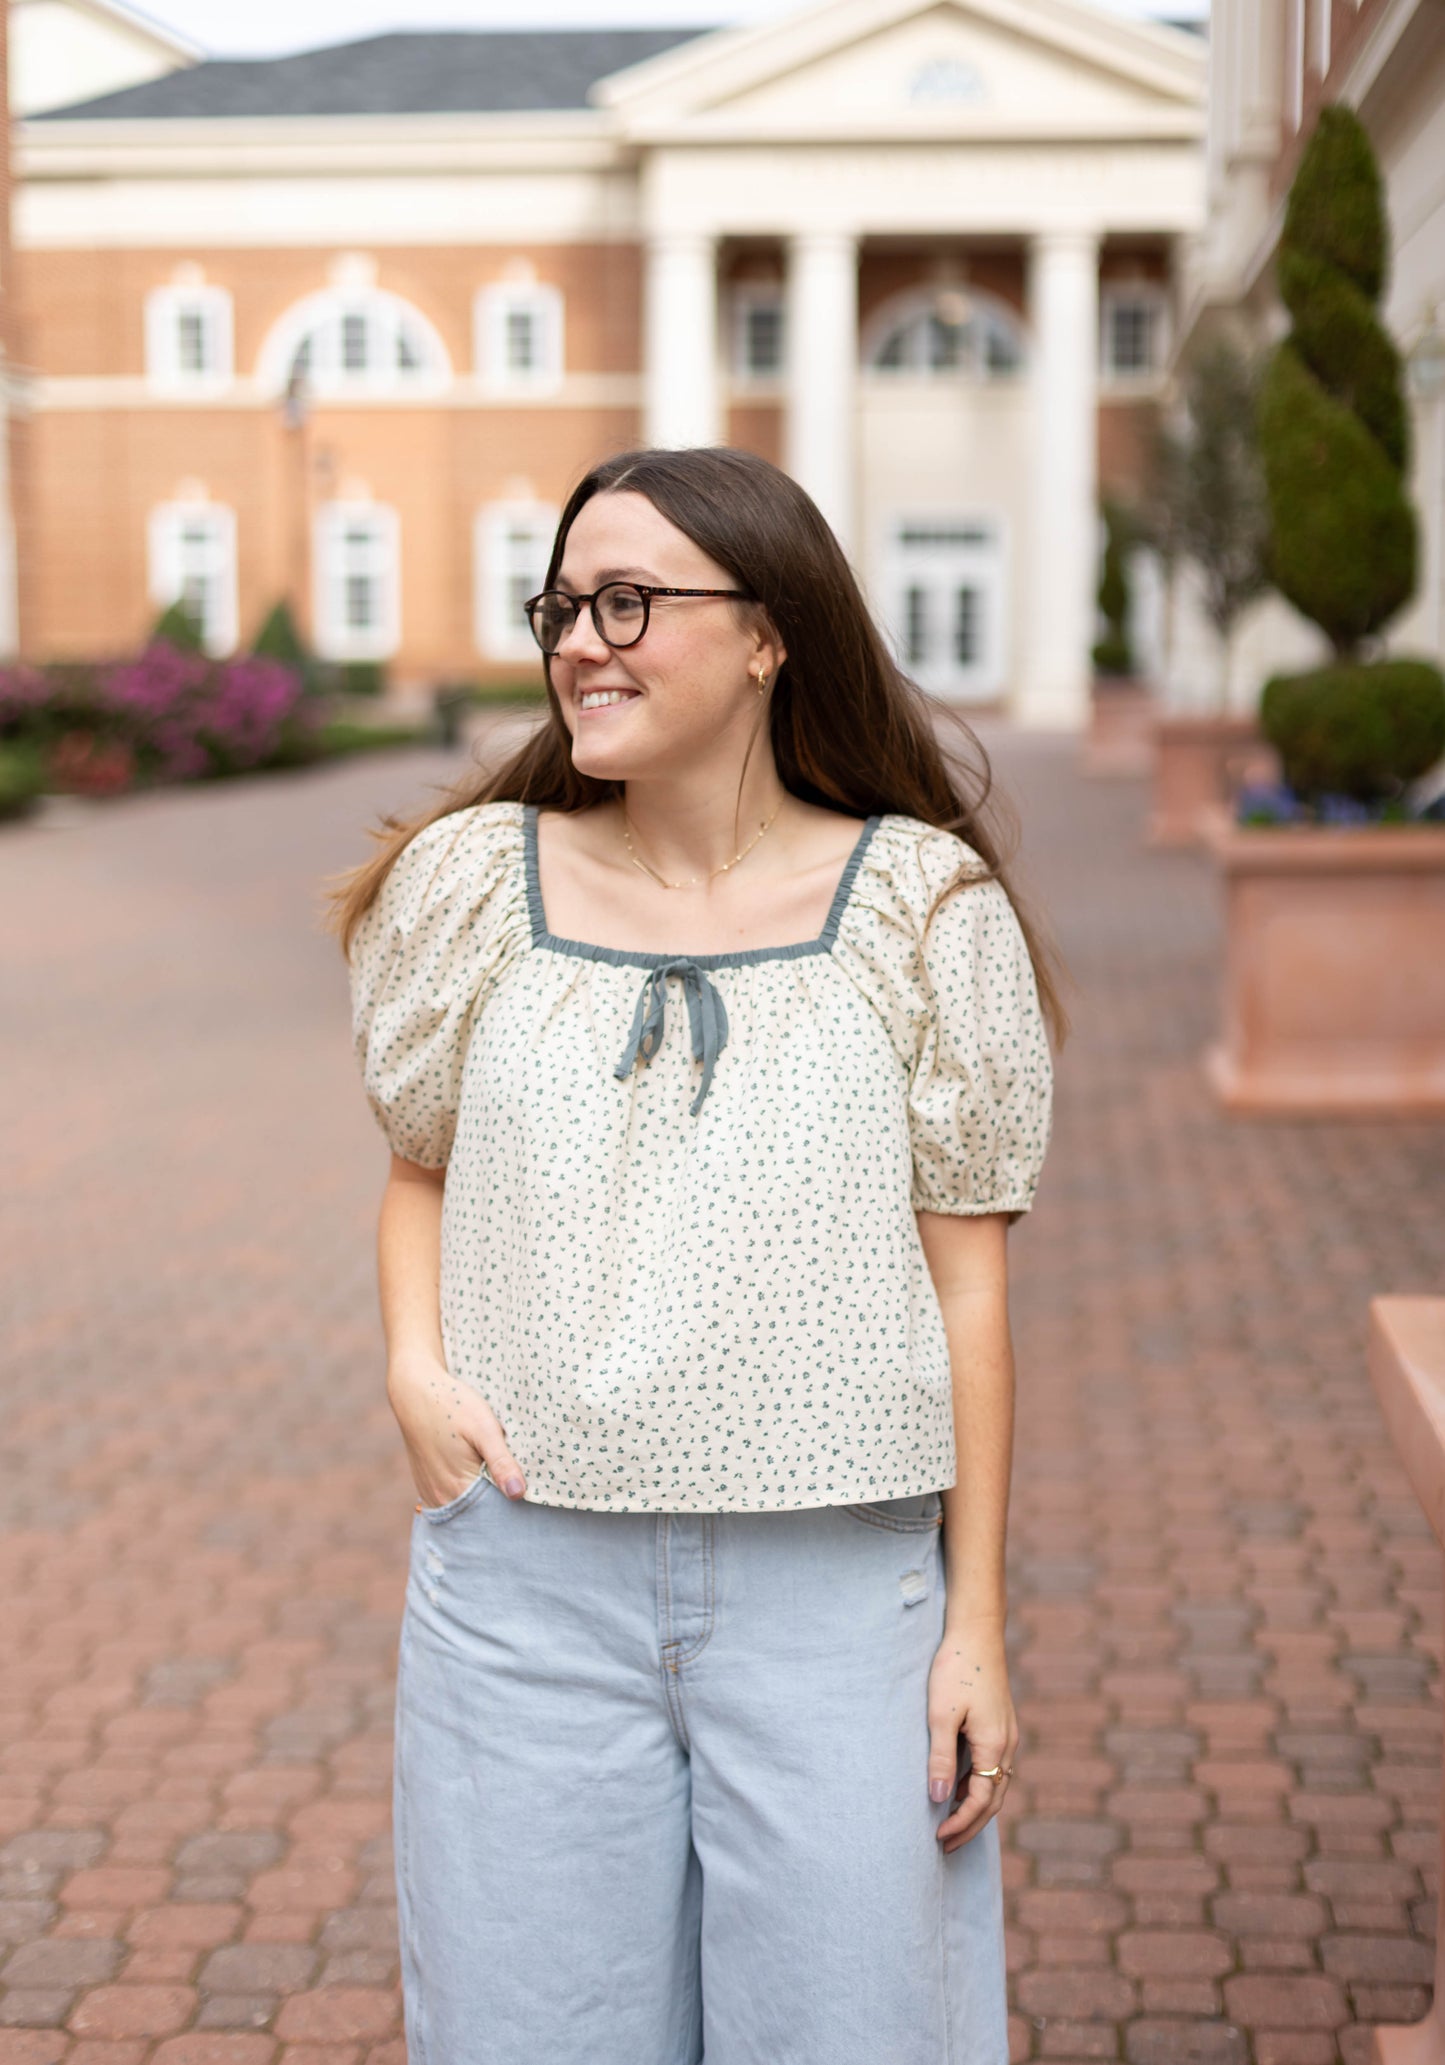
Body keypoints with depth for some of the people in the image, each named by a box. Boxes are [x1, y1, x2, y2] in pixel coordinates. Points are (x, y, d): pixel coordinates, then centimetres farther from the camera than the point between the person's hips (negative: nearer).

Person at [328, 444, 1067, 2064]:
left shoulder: (924, 912, -2)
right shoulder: (472, 882, 3)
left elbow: (966, 1286, 0)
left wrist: (978, 1623, -1)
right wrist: (413, 1364, -4)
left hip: (832, 1583, -1)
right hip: (527, 1576, 2)